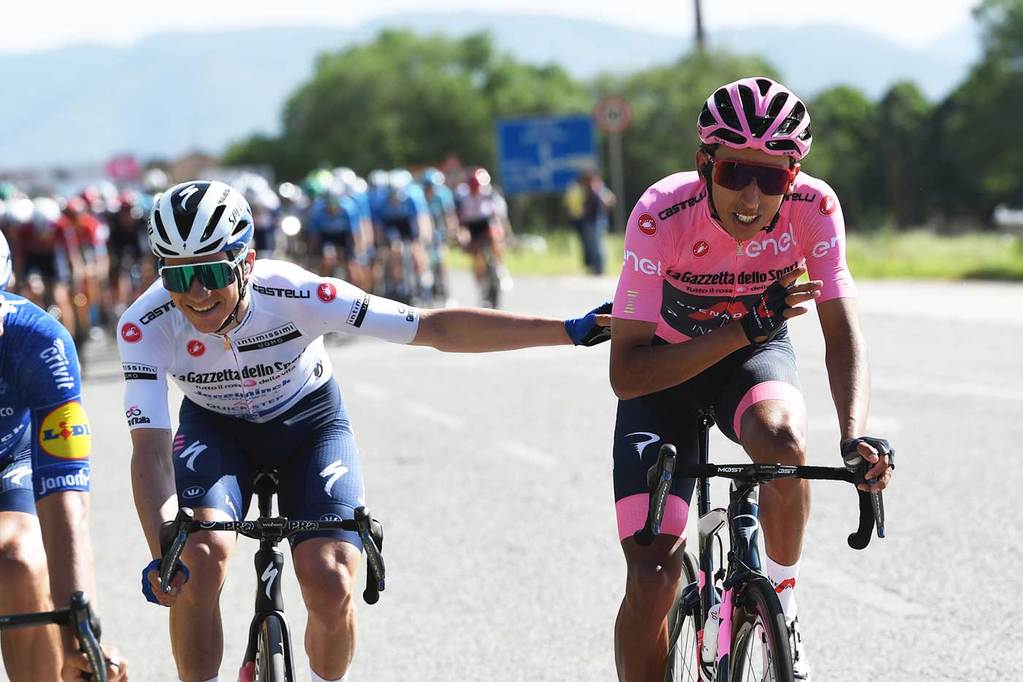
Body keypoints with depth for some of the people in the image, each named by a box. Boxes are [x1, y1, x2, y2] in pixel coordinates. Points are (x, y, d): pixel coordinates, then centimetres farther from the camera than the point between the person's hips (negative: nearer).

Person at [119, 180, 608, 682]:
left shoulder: (294, 294, -33)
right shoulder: (146, 327, -30)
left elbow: (435, 327, -30)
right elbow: (151, 449, -32)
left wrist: (570, 331, -34)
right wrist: (160, 557, -48)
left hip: (308, 423, 0)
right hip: (216, 432, 1)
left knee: (330, 584, -18)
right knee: (199, 557, -28)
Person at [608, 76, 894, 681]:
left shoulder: (813, 208, -25)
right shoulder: (662, 216, -32)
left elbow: (843, 333, -27)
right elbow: (626, 373, -31)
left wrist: (857, 436, -45)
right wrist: (744, 328, -40)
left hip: (754, 357, 1)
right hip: (664, 369, -1)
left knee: (784, 442, -35)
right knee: (652, 579, -16)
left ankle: (781, 609, -10)